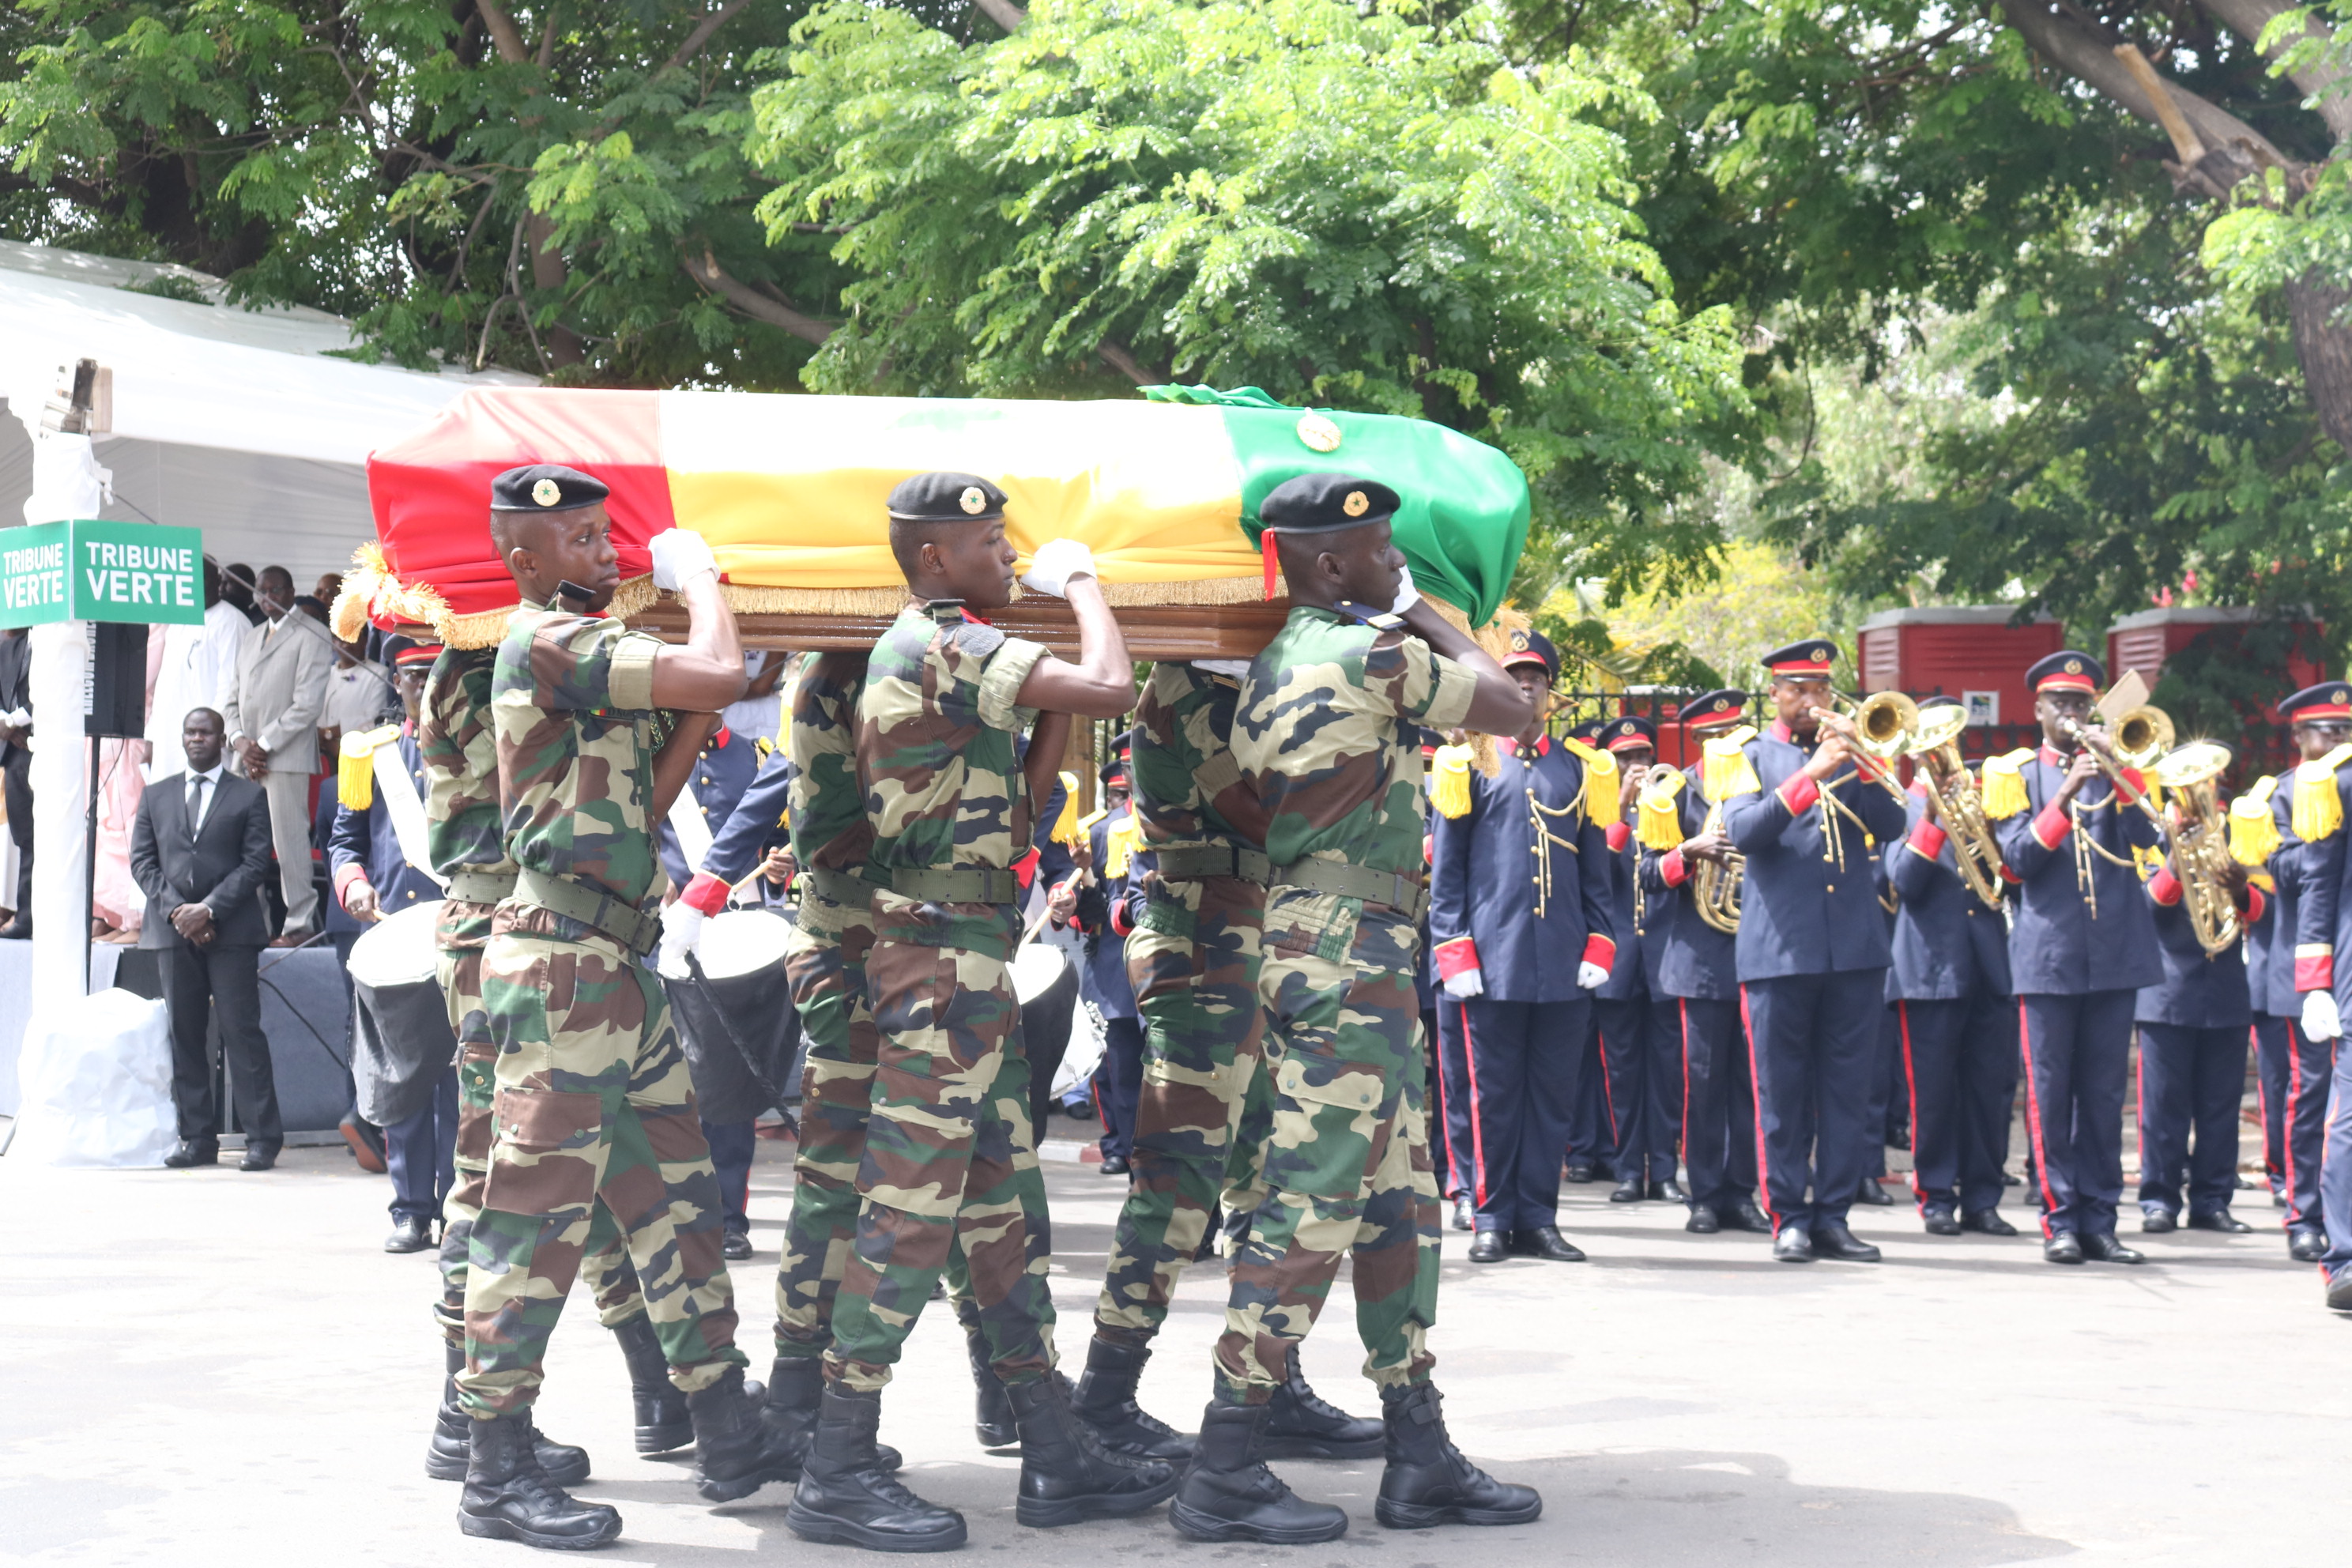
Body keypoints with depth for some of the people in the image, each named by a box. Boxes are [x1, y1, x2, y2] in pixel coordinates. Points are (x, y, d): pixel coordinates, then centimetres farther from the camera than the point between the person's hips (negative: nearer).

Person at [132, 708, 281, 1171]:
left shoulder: (249, 795, 6)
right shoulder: (157, 796, 16)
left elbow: (256, 863, -1)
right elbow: (142, 860, 10)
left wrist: (210, 908, -12)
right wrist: (173, 909, -5)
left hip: (231, 929, -4)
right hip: (174, 930, 4)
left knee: (242, 1031, -7)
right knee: (185, 1035, 3)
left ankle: (262, 1138, -6)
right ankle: (198, 1138, 8)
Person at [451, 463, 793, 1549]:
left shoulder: (586, 658, 19)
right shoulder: (549, 643, -13)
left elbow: (642, 805, 20)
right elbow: (718, 674, -24)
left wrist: (699, 718, 9)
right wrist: (696, 572, -6)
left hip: (616, 966, 10)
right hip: (562, 967, -10)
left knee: (676, 1198, 12)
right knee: (540, 1214, -6)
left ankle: (729, 1439, 18)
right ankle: (498, 1473, 0)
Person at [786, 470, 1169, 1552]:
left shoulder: (921, 654, 19)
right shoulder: (943, 644, -12)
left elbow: (1012, 816, 19)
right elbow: (1112, 688, -20)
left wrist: (1058, 715, 10)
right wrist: (1080, 583, -3)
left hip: (967, 951, 11)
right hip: (946, 951, -11)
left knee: (1001, 1201, 11)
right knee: (912, 1208, -9)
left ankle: (1056, 1457, 16)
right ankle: (837, 1474, -6)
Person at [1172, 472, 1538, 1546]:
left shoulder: (1276, 664, 15)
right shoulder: (1372, 653, -12)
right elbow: (1515, 710, -3)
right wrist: (1437, 625, 9)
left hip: (1306, 935, 10)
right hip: (1350, 947, -10)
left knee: (1397, 1204, 13)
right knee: (1312, 1210, -8)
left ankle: (1420, 1457, 17)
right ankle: (1223, 1474, -6)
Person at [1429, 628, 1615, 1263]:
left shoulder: (1581, 769, 12)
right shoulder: (1469, 763, 5)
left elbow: (1597, 869, 14)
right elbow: (1444, 868, 3)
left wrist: (1599, 944, 3)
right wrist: (1453, 951, -5)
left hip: (1565, 966, 3)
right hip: (1490, 963, -2)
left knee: (1552, 1092, 5)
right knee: (1490, 1093, 0)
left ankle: (1538, 1218, 11)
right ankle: (1492, 1218, 7)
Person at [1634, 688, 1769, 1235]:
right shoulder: (1676, 793, 5)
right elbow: (1649, 873, 0)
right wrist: (1689, 852, -18)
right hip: (1700, 957, -3)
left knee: (1751, 1077, 2)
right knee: (1703, 1077, -2)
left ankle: (1741, 1192, 9)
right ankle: (1706, 1196, 4)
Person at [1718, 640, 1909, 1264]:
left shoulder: (1850, 752, 15)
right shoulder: (1751, 758, 7)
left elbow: (1891, 824, 1)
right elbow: (1742, 831, -12)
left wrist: (1857, 763, -12)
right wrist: (1811, 775, -20)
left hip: (1855, 946, 3)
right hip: (1780, 948, -3)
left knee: (1848, 1087, 2)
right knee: (1782, 1090, 0)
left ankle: (1834, 1213, 8)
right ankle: (1789, 1217, 7)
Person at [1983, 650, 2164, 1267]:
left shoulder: (2115, 768, 12)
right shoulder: (2014, 773, 6)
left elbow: (2146, 836, -4)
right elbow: (2017, 858, -7)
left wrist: (2119, 768, -15)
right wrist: (2065, 798, -18)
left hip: (2115, 953, 2)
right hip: (2048, 953, -2)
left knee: (2105, 1093, 4)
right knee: (2050, 1092, -2)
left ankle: (2099, 1220, 8)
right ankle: (2060, 1219, 4)